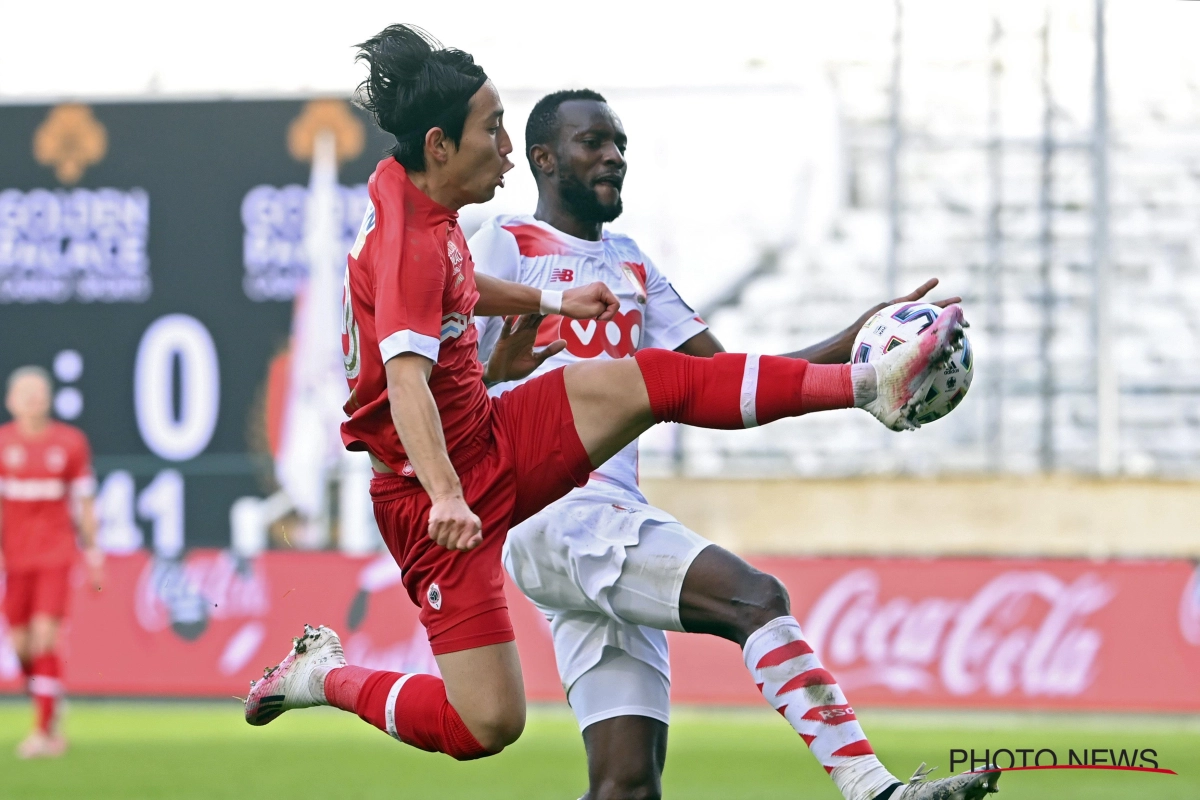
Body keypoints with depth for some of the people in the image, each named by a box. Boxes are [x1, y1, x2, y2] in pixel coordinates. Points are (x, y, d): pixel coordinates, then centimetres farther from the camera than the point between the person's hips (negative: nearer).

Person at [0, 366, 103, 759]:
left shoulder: (70, 443, 0)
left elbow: (84, 504, 6)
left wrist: (93, 556, 7)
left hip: (56, 555, -2)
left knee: (45, 637, -14)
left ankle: (43, 732, -13)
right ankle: (51, 715, 26)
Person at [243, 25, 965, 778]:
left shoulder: (403, 194, 4)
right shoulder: (411, 245, -25)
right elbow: (406, 379, -39)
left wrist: (550, 301, 31)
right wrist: (444, 497, -51)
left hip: (493, 440, 9)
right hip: (437, 488, -9)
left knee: (657, 380, -2)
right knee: (486, 726, -12)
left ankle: (872, 383, 1)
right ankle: (326, 674, 10)